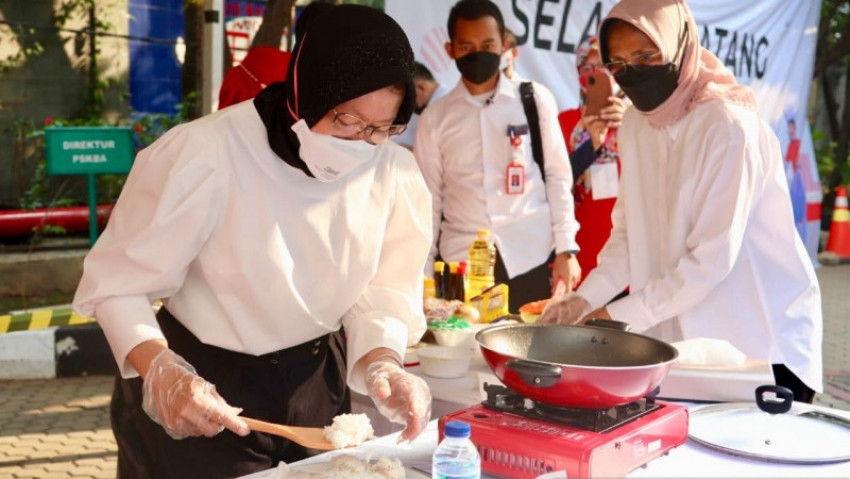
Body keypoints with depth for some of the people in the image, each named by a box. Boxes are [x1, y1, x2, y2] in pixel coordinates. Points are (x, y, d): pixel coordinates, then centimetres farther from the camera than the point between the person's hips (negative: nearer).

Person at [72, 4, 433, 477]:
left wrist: (381, 364, -25)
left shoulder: (395, 173, -11)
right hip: (202, 390, -4)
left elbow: (383, 290, -6)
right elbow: (118, 284, -18)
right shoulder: (205, 156, -26)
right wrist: (162, 373, -34)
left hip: (317, 382, 5)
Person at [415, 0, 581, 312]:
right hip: (462, 262, 1)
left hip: (532, 259, 0)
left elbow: (558, 177, 5)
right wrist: (425, 274, 5)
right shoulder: (435, 118, 5)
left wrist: (566, 250, 0)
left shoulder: (536, 100, 2)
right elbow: (429, 201, 7)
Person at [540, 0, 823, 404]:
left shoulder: (728, 127, -21)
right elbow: (629, 231, 5)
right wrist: (584, 298, -9)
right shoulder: (635, 123, 1)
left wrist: (620, 316, -20)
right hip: (682, 339, 6)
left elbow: (711, 259, -23)